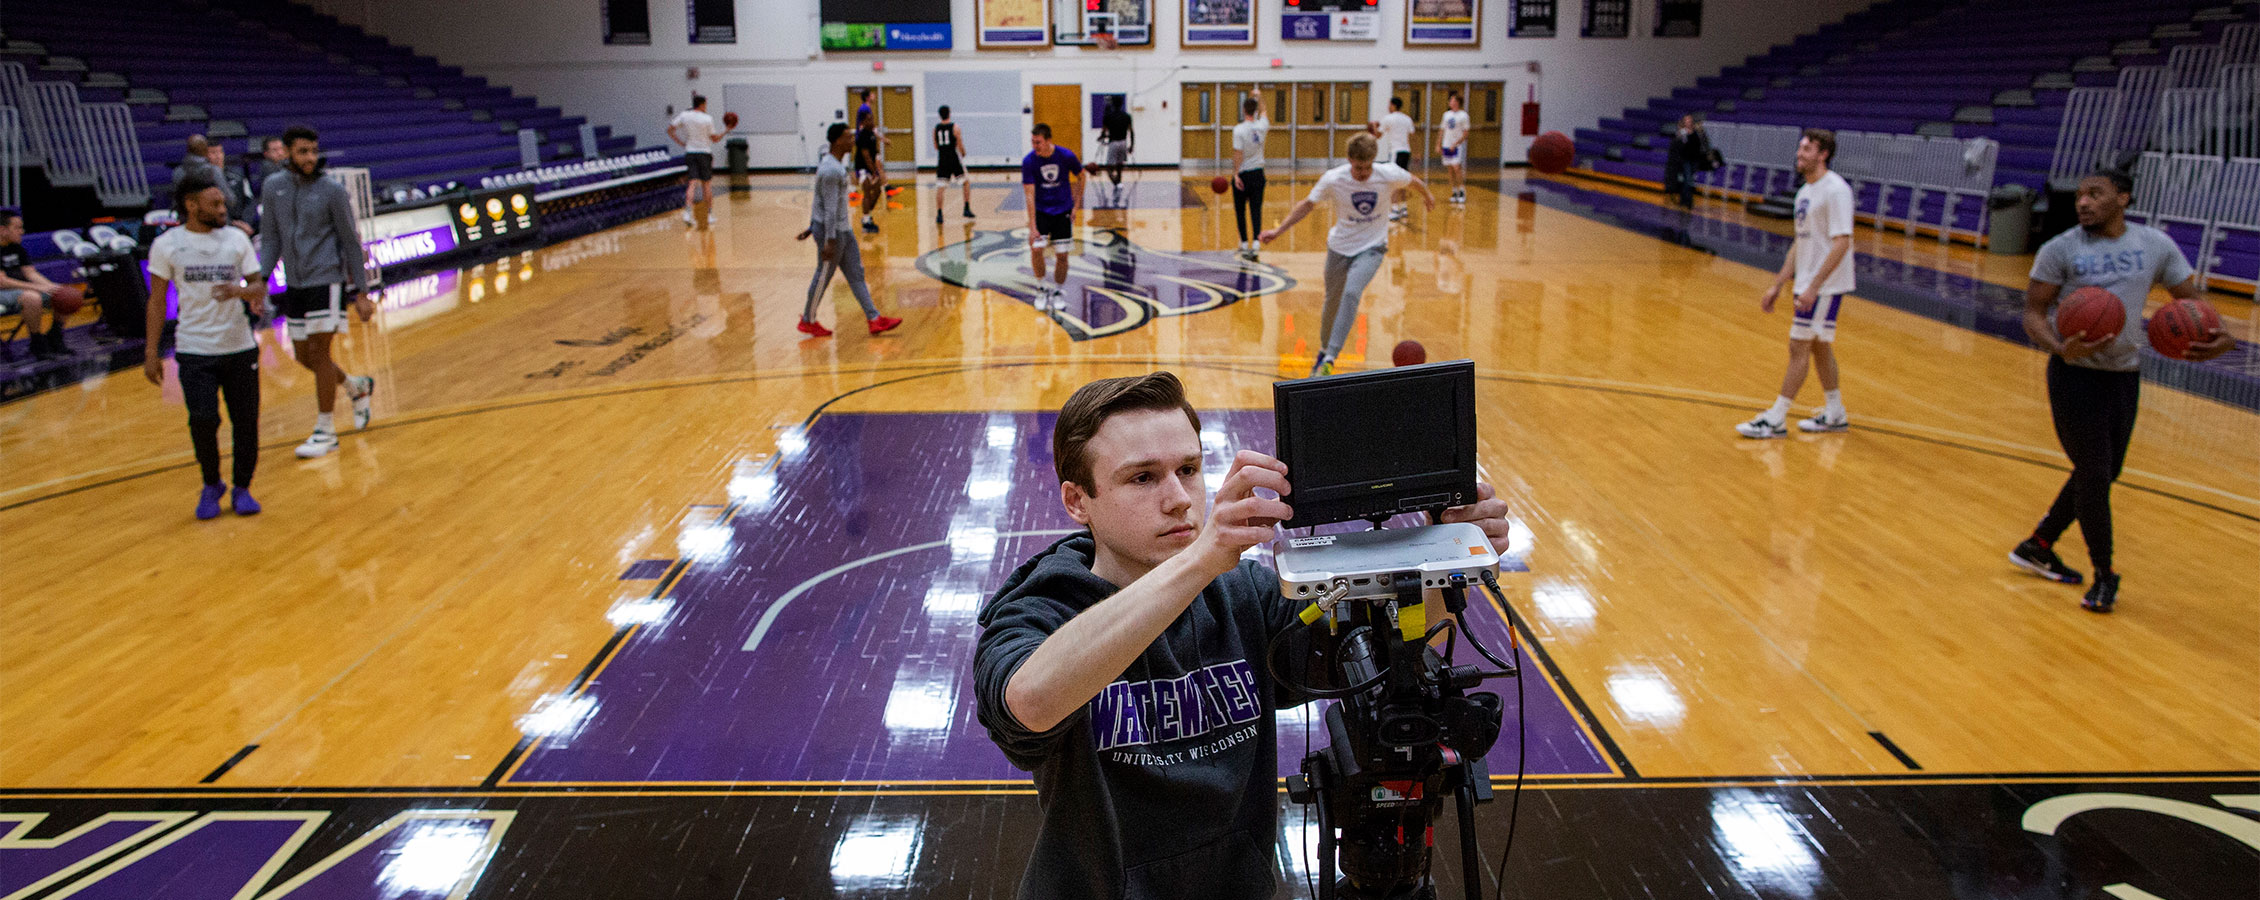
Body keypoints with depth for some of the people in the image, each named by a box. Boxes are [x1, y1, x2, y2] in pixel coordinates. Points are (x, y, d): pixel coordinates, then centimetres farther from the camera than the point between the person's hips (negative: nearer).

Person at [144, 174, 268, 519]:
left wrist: (242, 291, -20)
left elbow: (259, 285, 5)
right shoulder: (166, 245, -1)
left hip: (240, 347, 2)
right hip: (194, 350, -2)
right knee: (203, 421, -9)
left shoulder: (236, 238, 3)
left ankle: (242, 488, 20)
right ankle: (211, 485, 15)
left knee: (246, 422, 2)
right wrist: (151, 354, 0)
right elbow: (157, 301, 3)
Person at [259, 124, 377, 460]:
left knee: (318, 352, -7)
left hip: (327, 280, -5)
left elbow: (351, 242, -4)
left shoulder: (332, 190, -7)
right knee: (303, 356, 10)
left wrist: (360, 293, -6)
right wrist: (261, 280, -2)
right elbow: (270, 239, 10)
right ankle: (358, 386, 36)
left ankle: (325, 431, 2)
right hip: (295, 284, 5)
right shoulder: (274, 186, 5)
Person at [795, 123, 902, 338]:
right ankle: (807, 321, 18)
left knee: (856, 274, 8)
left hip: (843, 228, 10)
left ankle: (874, 319, 10)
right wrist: (830, 241, -24)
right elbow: (830, 207, -24)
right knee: (824, 276, 3)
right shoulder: (831, 170, -22)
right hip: (831, 230, -10)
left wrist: (811, 228, 22)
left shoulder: (835, 164, 10)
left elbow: (818, 200, 17)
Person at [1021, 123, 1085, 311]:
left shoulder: (1066, 156, -16)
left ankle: (1059, 292, 19)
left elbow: (1081, 177, 3)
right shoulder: (1028, 161, -17)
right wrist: (1032, 227, -22)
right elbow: (1029, 195, -17)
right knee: (1036, 248, -16)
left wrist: (1076, 205, 0)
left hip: (1063, 210, 0)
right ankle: (1041, 289, 4)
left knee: (1062, 254, 1)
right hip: (1040, 210, 0)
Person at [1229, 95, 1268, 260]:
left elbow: (1238, 154, -16)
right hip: (1258, 174, 3)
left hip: (1242, 174, -3)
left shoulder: (1239, 129, -13)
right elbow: (1263, 113, 23)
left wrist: (1236, 175, -14)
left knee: (1240, 211, 9)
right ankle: (1255, 243, -11)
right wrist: (1259, 99, 38)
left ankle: (1244, 244, 14)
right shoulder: (1262, 126, -1)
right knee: (1256, 210, 1)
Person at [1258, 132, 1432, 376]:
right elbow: (1307, 204, -4)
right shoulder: (1333, 179, -19)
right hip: (1340, 247, 2)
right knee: (1332, 301, 10)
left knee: (1351, 293, -25)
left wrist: (1427, 196, 26)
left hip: (1372, 248, -1)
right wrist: (1279, 230, -10)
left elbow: (1413, 181, 5)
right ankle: (1324, 350, 39)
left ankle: (1330, 359, -25)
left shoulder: (1389, 175, -18)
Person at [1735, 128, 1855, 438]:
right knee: (1818, 346, 16)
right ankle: (1835, 414, 27)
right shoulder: (1805, 192, 13)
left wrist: (1814, 286, -27)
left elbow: (1841, 243, -22)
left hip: (1826, 286, -9)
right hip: (1808, 284, 9)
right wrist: (1777, 285, 16)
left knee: (1799, 346, -7)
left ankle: (1776, 419, -3)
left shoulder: (1835, 190, -16)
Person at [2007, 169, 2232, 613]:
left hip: (2126, 374, 5)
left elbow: (2192, 299, 6)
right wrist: (2060, 348, -27)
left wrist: (2220, 337, -15)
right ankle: (2104, 574, 14)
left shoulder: (2156, 246, 2)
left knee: (2103, 473, 13)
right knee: (2094, 474, -3)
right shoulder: (2060, 249, -8)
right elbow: (2034, 311, -7)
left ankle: (2038, 546, 30)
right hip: (2075, 375, -5)